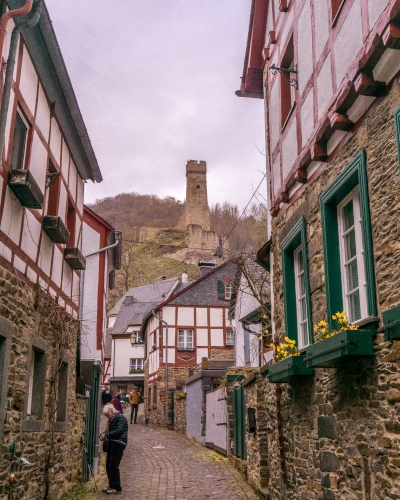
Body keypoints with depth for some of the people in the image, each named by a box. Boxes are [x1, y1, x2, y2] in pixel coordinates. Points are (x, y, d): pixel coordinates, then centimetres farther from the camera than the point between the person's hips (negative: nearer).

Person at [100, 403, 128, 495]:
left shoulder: (120, 418, -11)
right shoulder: (112, 419, 19)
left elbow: (119, 431, -20)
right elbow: (108, 430, 24)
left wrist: (107, 435, -16)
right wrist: (103, 435, 3)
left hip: (118, 444, -10)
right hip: (112, 444, 10)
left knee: (113, 466, -9)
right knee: (108, 465, 12)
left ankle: (117, 488, -1)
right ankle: (111, 486, 23)